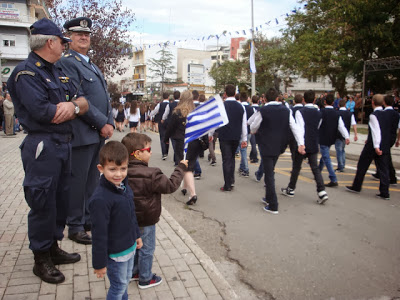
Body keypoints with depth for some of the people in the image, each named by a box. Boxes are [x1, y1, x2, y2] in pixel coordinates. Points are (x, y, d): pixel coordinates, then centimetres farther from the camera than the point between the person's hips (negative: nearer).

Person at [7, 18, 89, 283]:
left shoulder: (58, 73, 16)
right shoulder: (26, 73, -10)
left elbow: (84, 103, 12)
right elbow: (44, 113, -21)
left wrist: (71, 105, -12)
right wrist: (73, 107, -3)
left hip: (64, 144, 9)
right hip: (43, 147, -8)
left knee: (61, 200, 16)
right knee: (43, 204, 2)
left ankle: (53, 248, 33)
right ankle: (41, 259, 19)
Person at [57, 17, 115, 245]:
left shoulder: (94, 66, 21)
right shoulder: (66, 62, -7)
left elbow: (105, 99, 18)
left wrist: (110, 124, 4)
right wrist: (102, 124, -15)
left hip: (99, 132, 8)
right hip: (82, 133, -8)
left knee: (93, 180, 14)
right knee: (78, 181, 1)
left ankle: (89, 220, 27)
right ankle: (75, 226, 14)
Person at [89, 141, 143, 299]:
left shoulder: (124, 187, -3)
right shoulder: (100, 199, -30)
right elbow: (99, 234, -24)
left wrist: (137, 235, 19)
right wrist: (100, 263, -18)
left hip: (130, 247, 8)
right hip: (115, 253, -8)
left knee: (125, 280, 25)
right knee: (119, 286, 12)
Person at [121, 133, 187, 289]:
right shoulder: (151, 175, -27)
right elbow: (171, 185, -18)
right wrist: (181, 168, -8)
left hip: (130, 219, 7)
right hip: (146, 222, -7)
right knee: (147, 250, 11)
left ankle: (132, 272, 41)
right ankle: (145, 279, 27)